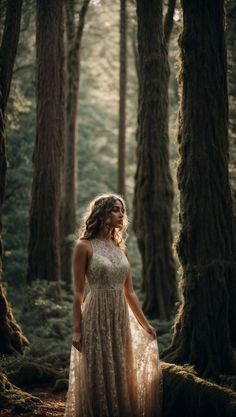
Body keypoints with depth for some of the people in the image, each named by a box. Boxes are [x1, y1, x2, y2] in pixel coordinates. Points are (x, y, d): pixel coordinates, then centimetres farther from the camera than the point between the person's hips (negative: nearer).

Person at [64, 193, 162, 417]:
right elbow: (78, 292, -7)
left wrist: (145, 324, 16)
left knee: (121, 377, 11)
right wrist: (77, 330, -11)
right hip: (96, 319, -6)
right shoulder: (85, 246, -6)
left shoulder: (121, 248, 11)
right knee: (97, 379, 1)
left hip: (121, 319, 6)